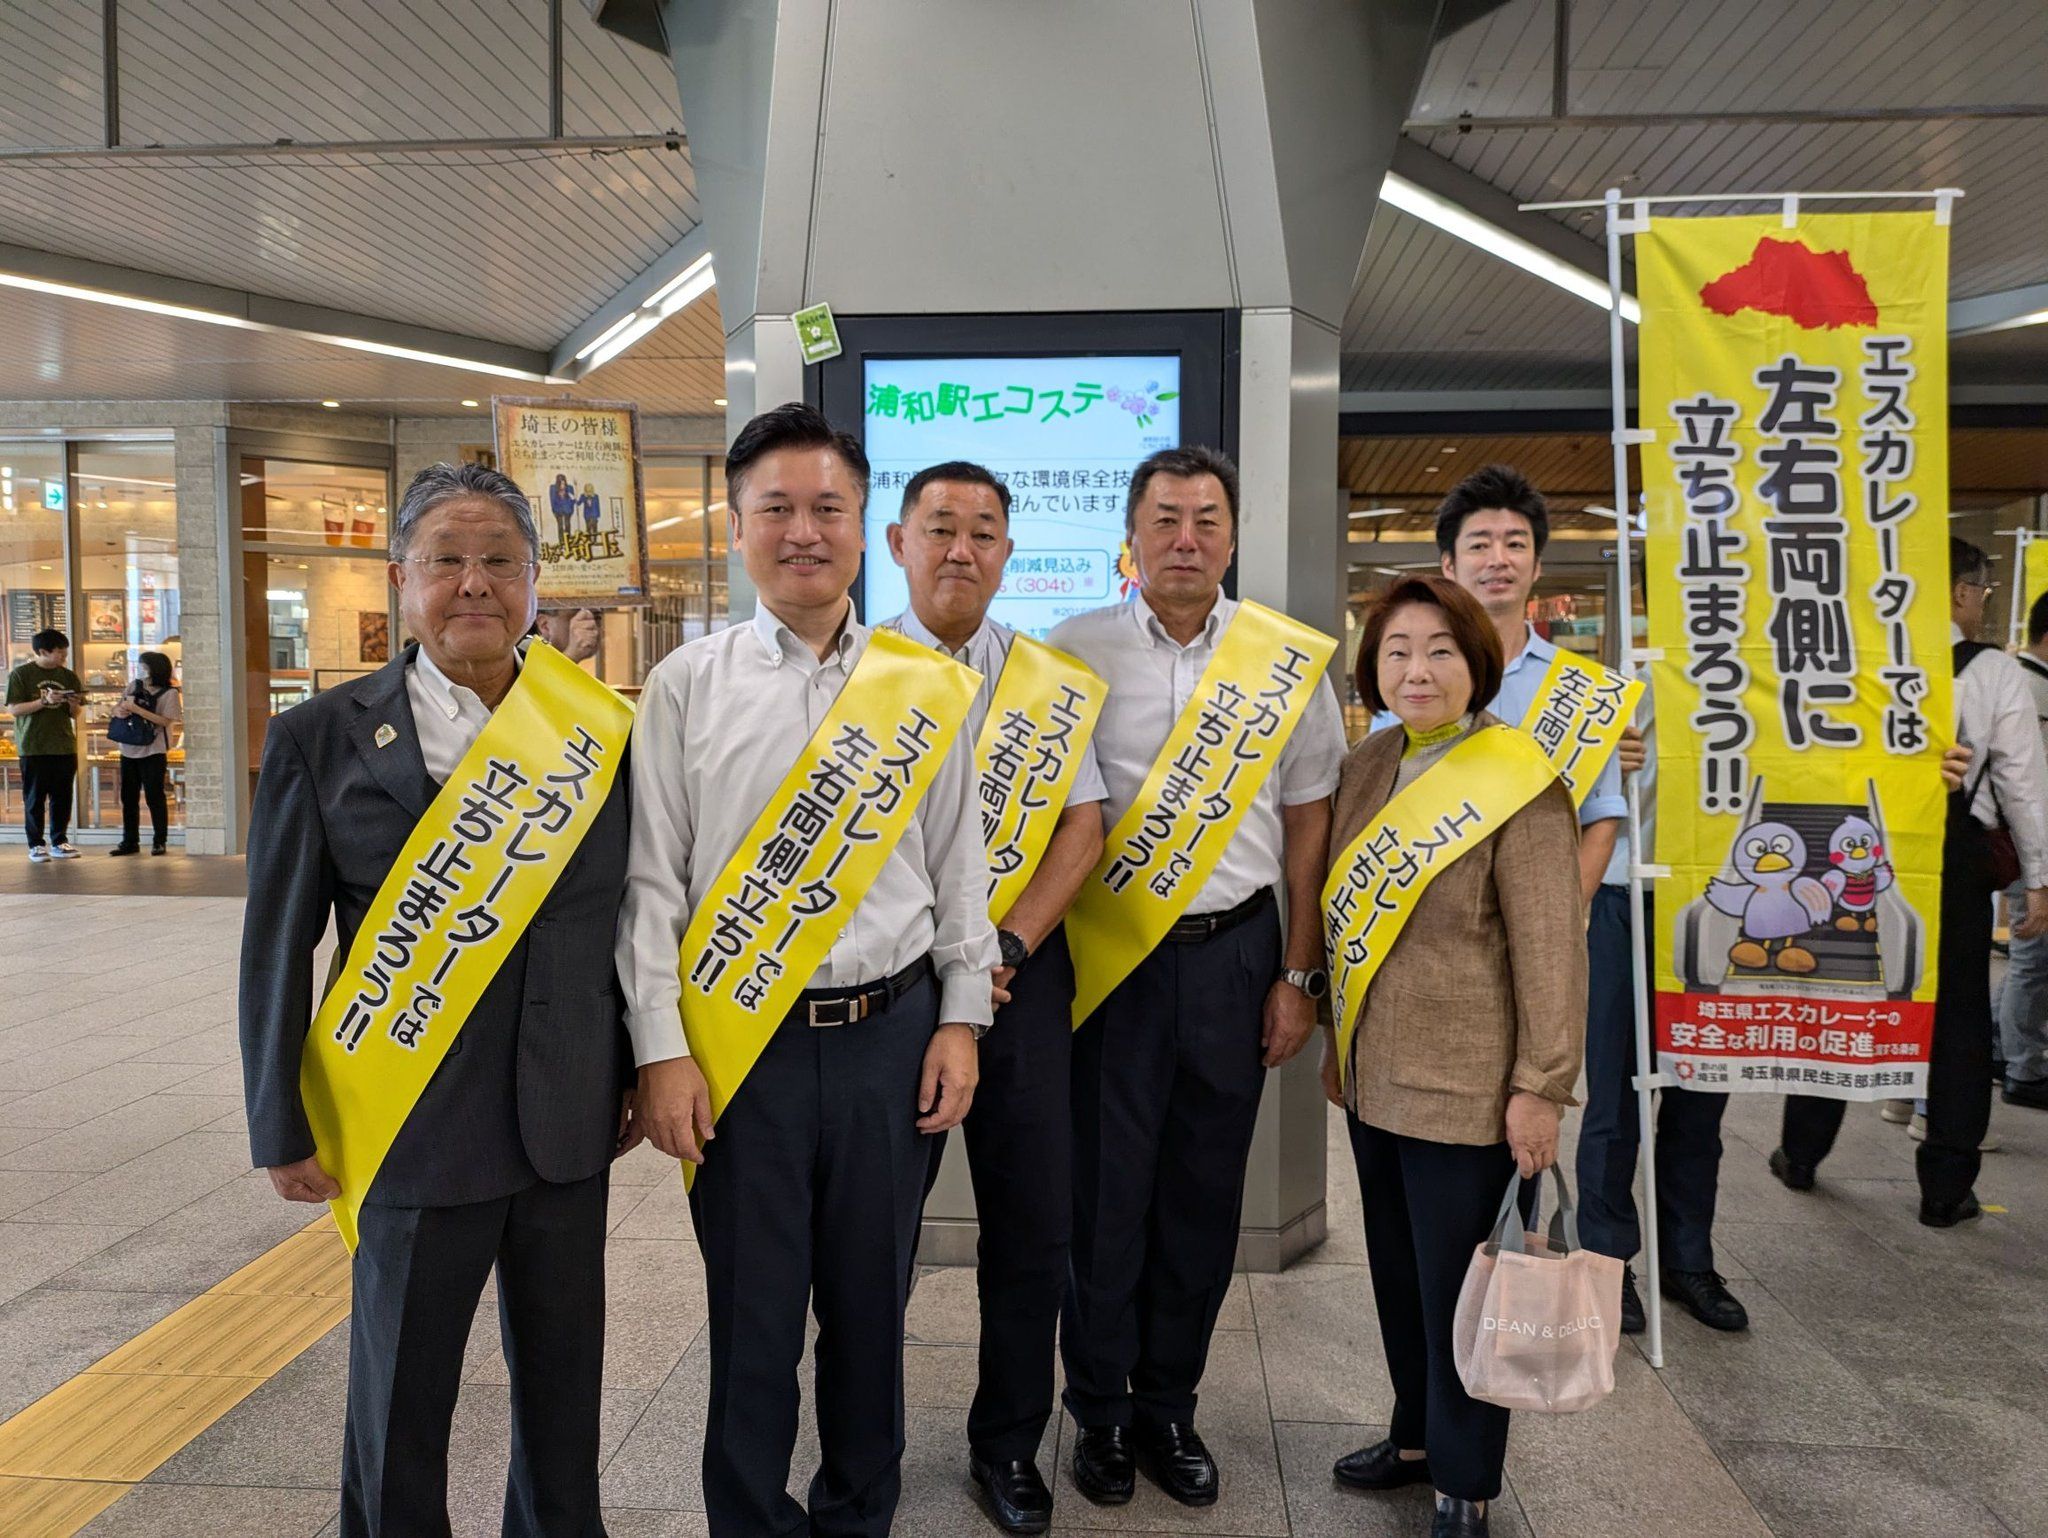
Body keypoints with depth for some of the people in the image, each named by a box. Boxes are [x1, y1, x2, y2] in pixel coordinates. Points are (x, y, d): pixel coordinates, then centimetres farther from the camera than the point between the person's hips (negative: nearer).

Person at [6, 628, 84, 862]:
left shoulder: (68, 676, 10)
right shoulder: (21, 674, -2)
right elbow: (13, 709, -8)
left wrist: (73, 704, -9)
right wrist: (44, 701, -20)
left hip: (65, 746, 4)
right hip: (33, 747, -4)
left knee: (62, 798, 5)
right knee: (34, 798, 2)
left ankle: (59, 842, 13)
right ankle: (36, 845, 8)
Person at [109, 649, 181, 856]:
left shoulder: (169, 693, -6)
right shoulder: (134, 686, 9)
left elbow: (166, 721, -16)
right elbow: (117, 708, 14)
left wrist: (136, 709, -20)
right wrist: (119, 710, -10)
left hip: (153, 752, -6)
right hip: (129, 749, 6)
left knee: (154, 796, -1)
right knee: (128, 797, 9)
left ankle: (159, 841, 8)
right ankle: (130, 841, 17)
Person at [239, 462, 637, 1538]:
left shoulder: (596, 730, 2)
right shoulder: (322, 739, -4)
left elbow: (625, 917, 7)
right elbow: (277, 950, -1)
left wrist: (640, 1074, 8)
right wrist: (283, 1129, -1)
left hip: (571, 1125, 3)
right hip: (413, 1128, -2)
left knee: (565, 1382, 18)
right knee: (400, 1395, 15)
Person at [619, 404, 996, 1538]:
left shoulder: (923, 683, 5)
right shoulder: (684, 688, 0)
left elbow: (960, 861, 7)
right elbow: (650, 878, -1)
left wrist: (961, 1019, 3)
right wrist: (660, 1045, -5)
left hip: (892, 1032, 2)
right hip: (740, 1040, -1)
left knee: (872, 1302, 15)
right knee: (751, 1313, 10)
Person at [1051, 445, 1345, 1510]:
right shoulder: (1073, 652, 0)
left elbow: (1307, 823, 6)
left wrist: (1299, 975, 3)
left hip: (1235, 952, 2)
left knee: (1204, 1198, 12)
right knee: (1105, 1193, 7)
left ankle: (1168, 1409, 31)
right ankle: (1100, 1413, 28)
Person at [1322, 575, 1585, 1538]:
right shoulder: (1366, 766, 6)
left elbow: (1551, 947, -16)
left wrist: (1542, 1087, -16)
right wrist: (1339, 1042, 15)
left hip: (1467, 1088, -6)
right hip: (1374, 1077, 7)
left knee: (1456, 1291, 7)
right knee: (1398, 1275, 20)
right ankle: (1415, 1436, 40)